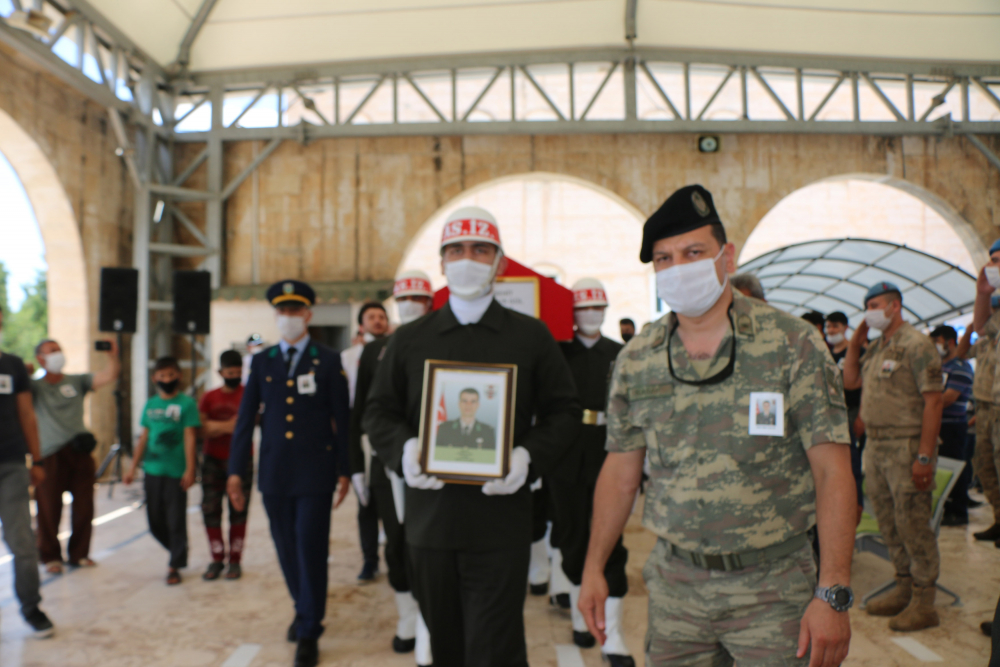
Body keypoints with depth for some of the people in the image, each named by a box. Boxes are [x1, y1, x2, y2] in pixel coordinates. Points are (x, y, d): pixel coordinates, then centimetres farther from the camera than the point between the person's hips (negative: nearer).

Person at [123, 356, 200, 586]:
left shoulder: (186, 403, -4)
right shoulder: (150, 405, 10)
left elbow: (190, 437, -8)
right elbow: (144, 437, 15)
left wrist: (190, 469, -13)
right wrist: (133, 467, 14)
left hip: (176, 472, -5)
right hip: (152, 470, 5)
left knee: (176, 521, 0)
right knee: (155, 521, 12)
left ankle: (175, 566, 13)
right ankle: (178, 554, 33)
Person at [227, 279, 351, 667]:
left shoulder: (328, 361, 0)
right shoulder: (261, 362, 8)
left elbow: (342, 418, 0)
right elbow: (245, 418, 6)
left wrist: (344, 470, -1)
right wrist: (236, 471, 2)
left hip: (315, 472, -3)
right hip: (274, 473, 3)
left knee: (311, 549, -2)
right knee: (287, 549, 13)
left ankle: (309, 632, 11)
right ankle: (304, 610, 36)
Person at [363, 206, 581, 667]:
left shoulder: (531, 336, 4)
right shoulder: (409, 340, 9)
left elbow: (564, 412, 4)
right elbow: (379, 412, 10)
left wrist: (529, 457, -14)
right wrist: (403, 449, -11)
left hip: (501, 522, -2)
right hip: (430, 519, 3)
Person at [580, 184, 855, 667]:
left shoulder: (793, 344, -9)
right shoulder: (636, 360, 1)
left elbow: (832, 471, -10)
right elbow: (621, 470, 8)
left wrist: (833, 594, -15)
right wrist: (594, 568, 6)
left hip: (773, 588, -2)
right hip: (675, 585, 3)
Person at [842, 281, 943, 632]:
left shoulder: (916, 344, -11)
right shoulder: (876, 347, 14)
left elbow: (933, 401, -16)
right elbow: (850, 381, 19)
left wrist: (925, 457, -21)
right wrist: (855, 342, 8)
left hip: (906, 447, -8)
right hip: (875, 445, 8)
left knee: (912, 523, -2)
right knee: (888, 521, 15)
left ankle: (923, 603, 9)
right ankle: (904, 587, 28)